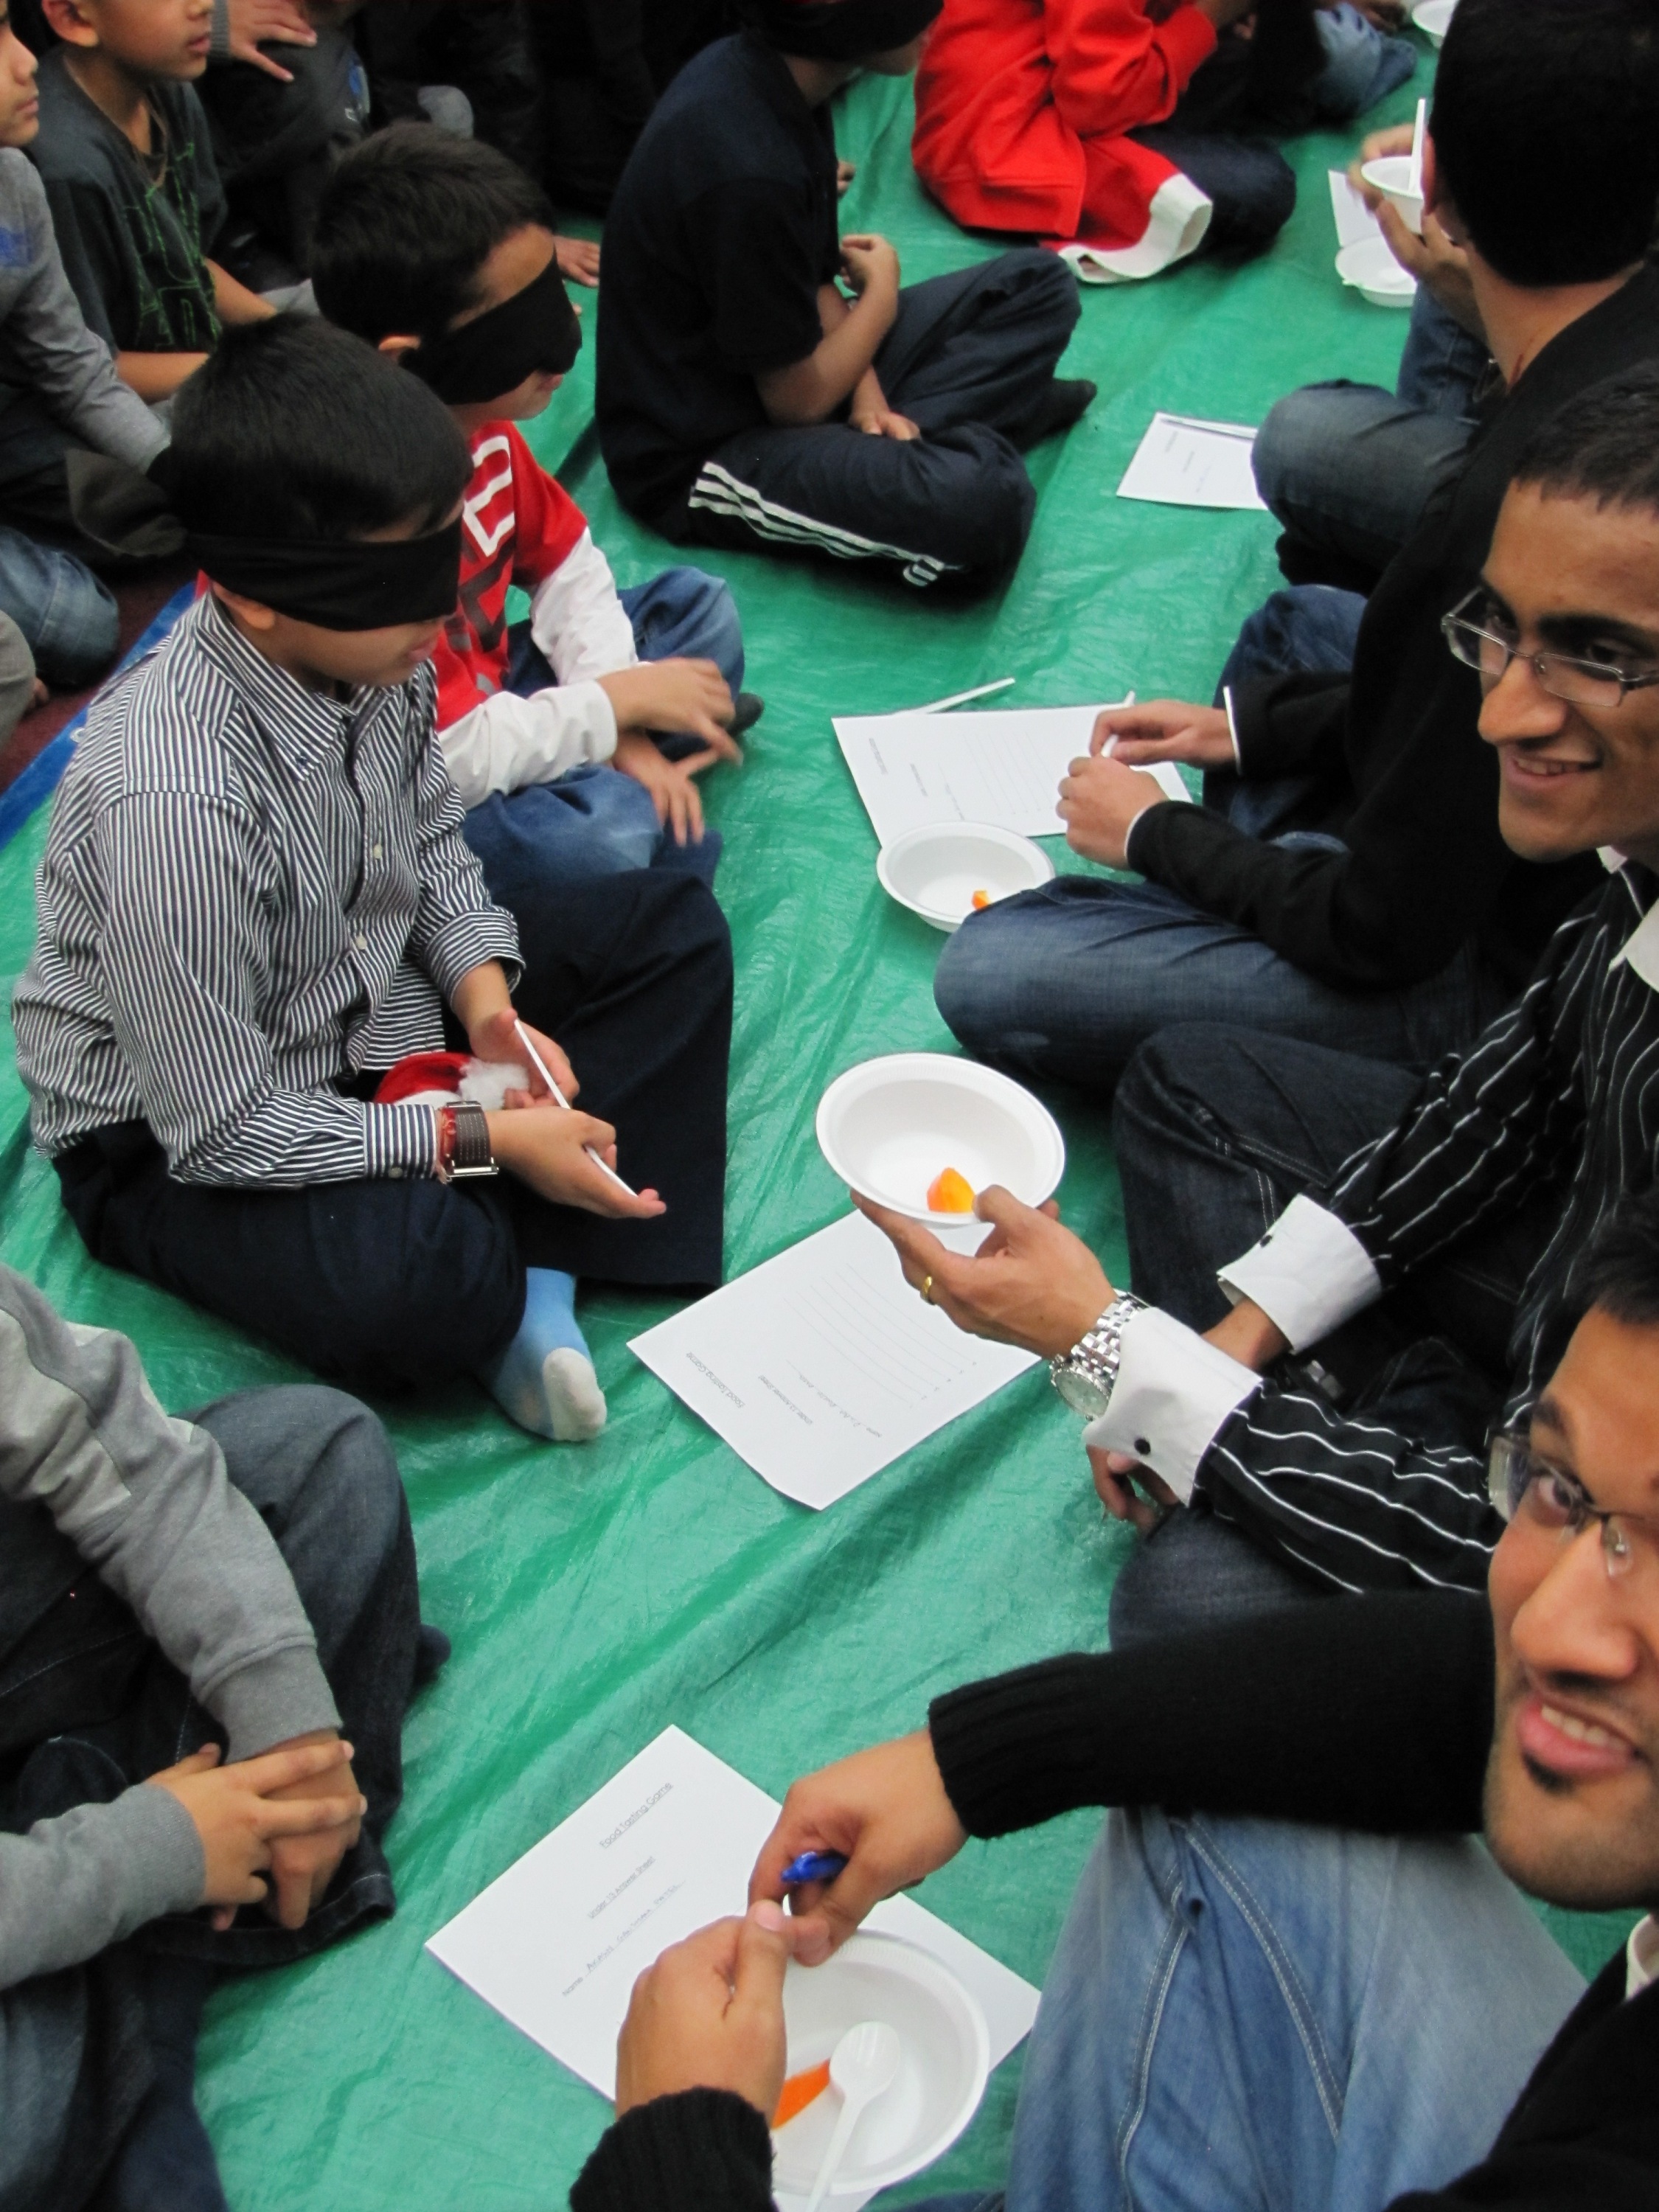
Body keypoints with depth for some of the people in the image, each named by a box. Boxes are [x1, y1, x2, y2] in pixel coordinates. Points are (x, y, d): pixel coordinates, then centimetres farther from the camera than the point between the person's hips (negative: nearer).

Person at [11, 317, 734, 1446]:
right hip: (175, 1135, -8)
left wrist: (483, 987, -11)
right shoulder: (172, 801, -36)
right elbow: (221, 1128, -28)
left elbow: (431, 839, 7)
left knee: (673, 925, 1)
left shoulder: (370, 647, -14)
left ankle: (531, 1257, -11)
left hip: (374, 1003, 8)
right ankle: (501, 1276, 1)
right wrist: (480, 1136, -24)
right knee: (409, 1287, -37)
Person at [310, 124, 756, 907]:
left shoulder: (477, 418, -7)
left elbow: (567, 564, 8)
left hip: (485, 694, 9)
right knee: (597, 838, -35)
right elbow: (453, 757, -31)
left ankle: (610, 783, -5)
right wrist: (618, 700, -17)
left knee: (699, 606, 12)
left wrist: (618, 732, -6)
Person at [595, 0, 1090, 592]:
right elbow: (799, 402, -19)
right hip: (699, 457, -10)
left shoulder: (771, 76, -4)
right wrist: (882, 290, -2)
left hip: (779, 377, 10)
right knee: (981, 501, -35)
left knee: (1040, 288, 9)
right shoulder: (748, 171, -31)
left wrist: (867, 398, -8)